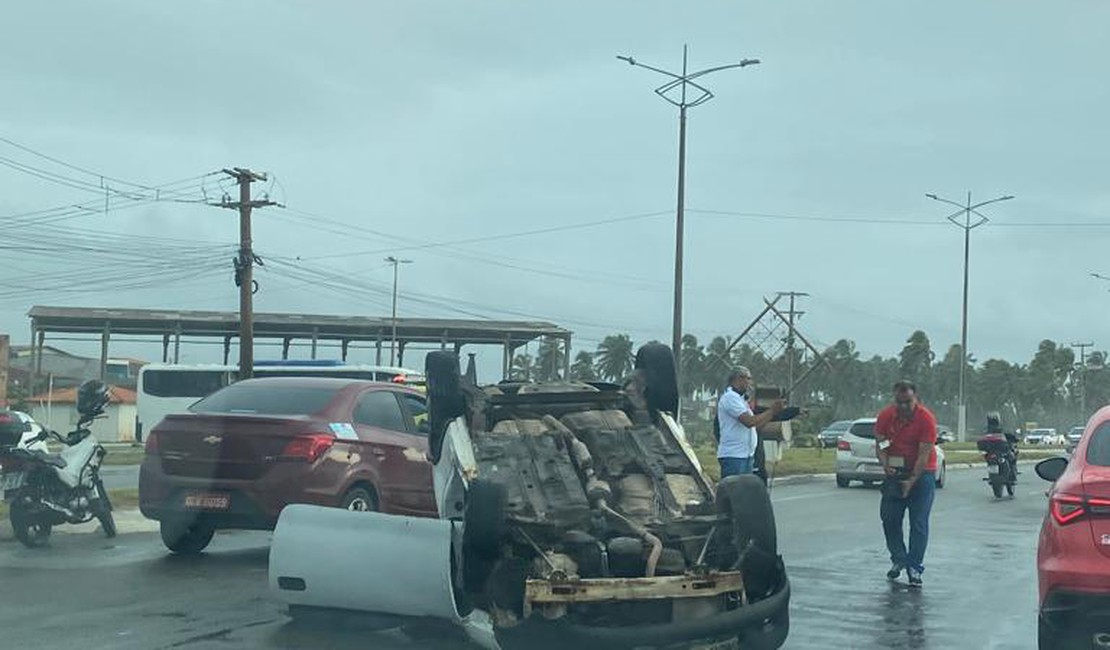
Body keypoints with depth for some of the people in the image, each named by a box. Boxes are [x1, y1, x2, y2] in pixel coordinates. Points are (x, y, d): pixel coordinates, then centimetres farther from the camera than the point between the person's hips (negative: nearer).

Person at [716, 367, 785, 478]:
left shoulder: (739, 398, 21)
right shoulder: (730, 397, -11)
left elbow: (756, 424, 20)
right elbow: (749, 421, -21)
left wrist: (773, 411, 10)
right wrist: (772, 410, -11)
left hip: (746, 455, 10)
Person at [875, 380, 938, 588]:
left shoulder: (926, 419, -17)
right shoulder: (885, 416, -5)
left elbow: (924, 453, -18)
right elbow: (880, 444, -2)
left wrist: (912, 480, -23)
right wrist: (885, 465, -22)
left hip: (921, 473, -4)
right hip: (895, 471, 4)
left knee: (919, 523, -5)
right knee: (889, 518, 3)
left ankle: (915, 569, 0)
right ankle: (898, 559, 21)